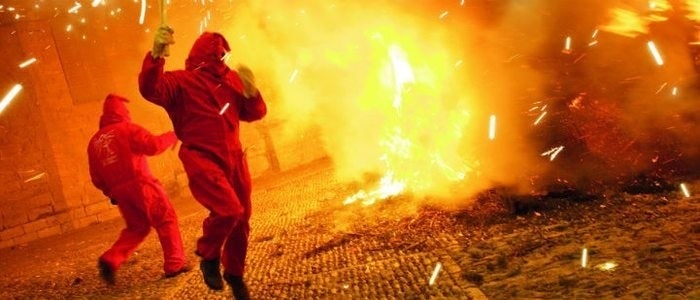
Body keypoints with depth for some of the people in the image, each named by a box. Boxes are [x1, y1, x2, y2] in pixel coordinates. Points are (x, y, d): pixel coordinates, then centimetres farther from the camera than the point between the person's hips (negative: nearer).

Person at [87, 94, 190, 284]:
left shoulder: (94, 141, 18)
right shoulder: (127, 129, 0)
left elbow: (96, 177, 17)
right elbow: (153, 145, -15)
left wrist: (111, 193, 26)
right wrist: (171, 136, 1)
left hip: (119, 191, 6)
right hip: (141, 183, -6)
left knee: (136, 227, 16)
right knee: (166, 220, 4)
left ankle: (110, 260, -3)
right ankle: (174, 264, 0)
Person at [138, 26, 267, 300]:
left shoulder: (232, 79, 11)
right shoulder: (181, 81, -6)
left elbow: (254, 113, 11)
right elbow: (150, 90, -26)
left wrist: (251, 91, -11)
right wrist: (156, 55, -44)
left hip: (233, 158, 6)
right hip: (202, 159, -6)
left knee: (241, 219, 13)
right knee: (228, 209, -26)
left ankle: (235, 273, 37)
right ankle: (209, 257, 5)